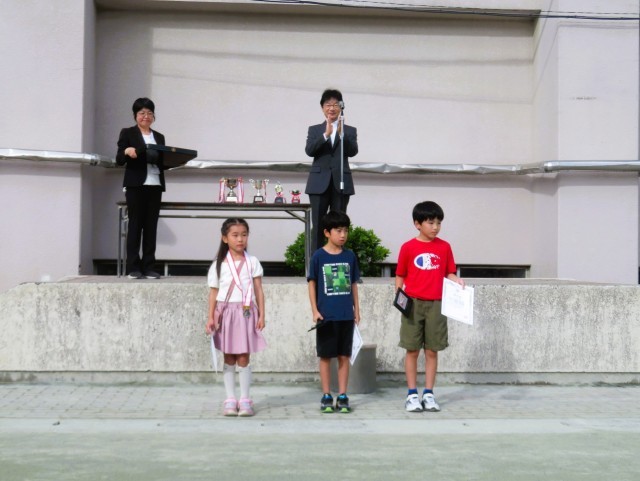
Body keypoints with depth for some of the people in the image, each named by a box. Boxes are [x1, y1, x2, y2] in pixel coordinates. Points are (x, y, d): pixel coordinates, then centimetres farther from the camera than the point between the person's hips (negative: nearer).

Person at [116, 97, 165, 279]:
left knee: (151, 227, 3)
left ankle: (149, 267, 5)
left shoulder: (159, 137, 19)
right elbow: (119, 160, 1)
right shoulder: (127, 133, 7)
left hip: (155, 186, 4)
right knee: (135, 225, -3)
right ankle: (133, 268, 0)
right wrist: (127, 151, -19)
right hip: (136, 186, -4)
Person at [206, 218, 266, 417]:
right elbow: (214, 292, 4)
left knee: (243, 358, -1)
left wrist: (261, 315, -2)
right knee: (229, 358, 5)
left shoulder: (252, 262, 4)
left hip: (246, 313, 0)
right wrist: (210, 317, -3)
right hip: (226, 313, 0)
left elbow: (259, 291, 4)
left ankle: (245, 399, 6)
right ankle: (230, 399, 10)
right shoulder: (219, 264, 3)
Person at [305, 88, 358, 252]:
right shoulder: (314, 130, 11)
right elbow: (309, 150, -6)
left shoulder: (350, 131, 11)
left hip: (341, 182, 0)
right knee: (318, 226, -2)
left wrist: (341, 133, -20)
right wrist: (326, 134, -19)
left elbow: (353, 151, -6)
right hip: (319, 183, 0)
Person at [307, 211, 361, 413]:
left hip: (346, 315, 3)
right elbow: (312, 284, 1)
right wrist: (315, 310, -5)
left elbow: (353, 284, 12)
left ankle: (343, 396, 13)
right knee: (325, 356, 4)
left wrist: (356, 309, 10)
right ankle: (326, 396, 12)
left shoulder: (350, 256, 6)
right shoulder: (318, 256, -2)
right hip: (326, 315, -2)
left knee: (344, 355, 6)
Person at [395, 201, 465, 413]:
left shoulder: (444, 247, 4)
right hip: (413, 304, -1)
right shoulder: (408, 247, 0)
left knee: (432, 350, 6)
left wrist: (457, 280, -12)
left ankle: (428, 393, 13)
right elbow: (400, 276, 5)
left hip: (436, 305, 2)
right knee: (412, 350, 3)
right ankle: (412, 394, 10)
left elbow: (449, 274, 8)